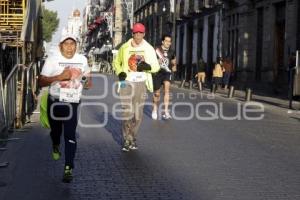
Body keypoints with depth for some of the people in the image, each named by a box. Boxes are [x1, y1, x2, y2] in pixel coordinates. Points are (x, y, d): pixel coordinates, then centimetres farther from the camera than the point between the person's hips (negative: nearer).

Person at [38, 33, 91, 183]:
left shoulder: (82, 60, 5)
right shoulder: (53, 59, -8)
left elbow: (86, 75, 23)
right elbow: (41, 81, -13)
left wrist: (87, 81, -1)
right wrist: (60, 77, -25)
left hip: (72, 103, 0)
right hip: (55, 102, 0)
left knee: (70, 135, -11)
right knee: (55, 130, 21)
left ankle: (68, 168, -12)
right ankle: (55, 146, 56)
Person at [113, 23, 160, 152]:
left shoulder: (149, 49, 2)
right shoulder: (124, 48, 1)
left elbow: (156, 66, 5)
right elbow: (116, 62, 13)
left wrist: (148, 66, -18)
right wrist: (119, 72, -7)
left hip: (141, 84, 2)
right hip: (127, 83, -2)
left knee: (138, 114, 9)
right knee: (127, 113, -8)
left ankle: (132, 138, 25)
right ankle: (127, 140, 3)